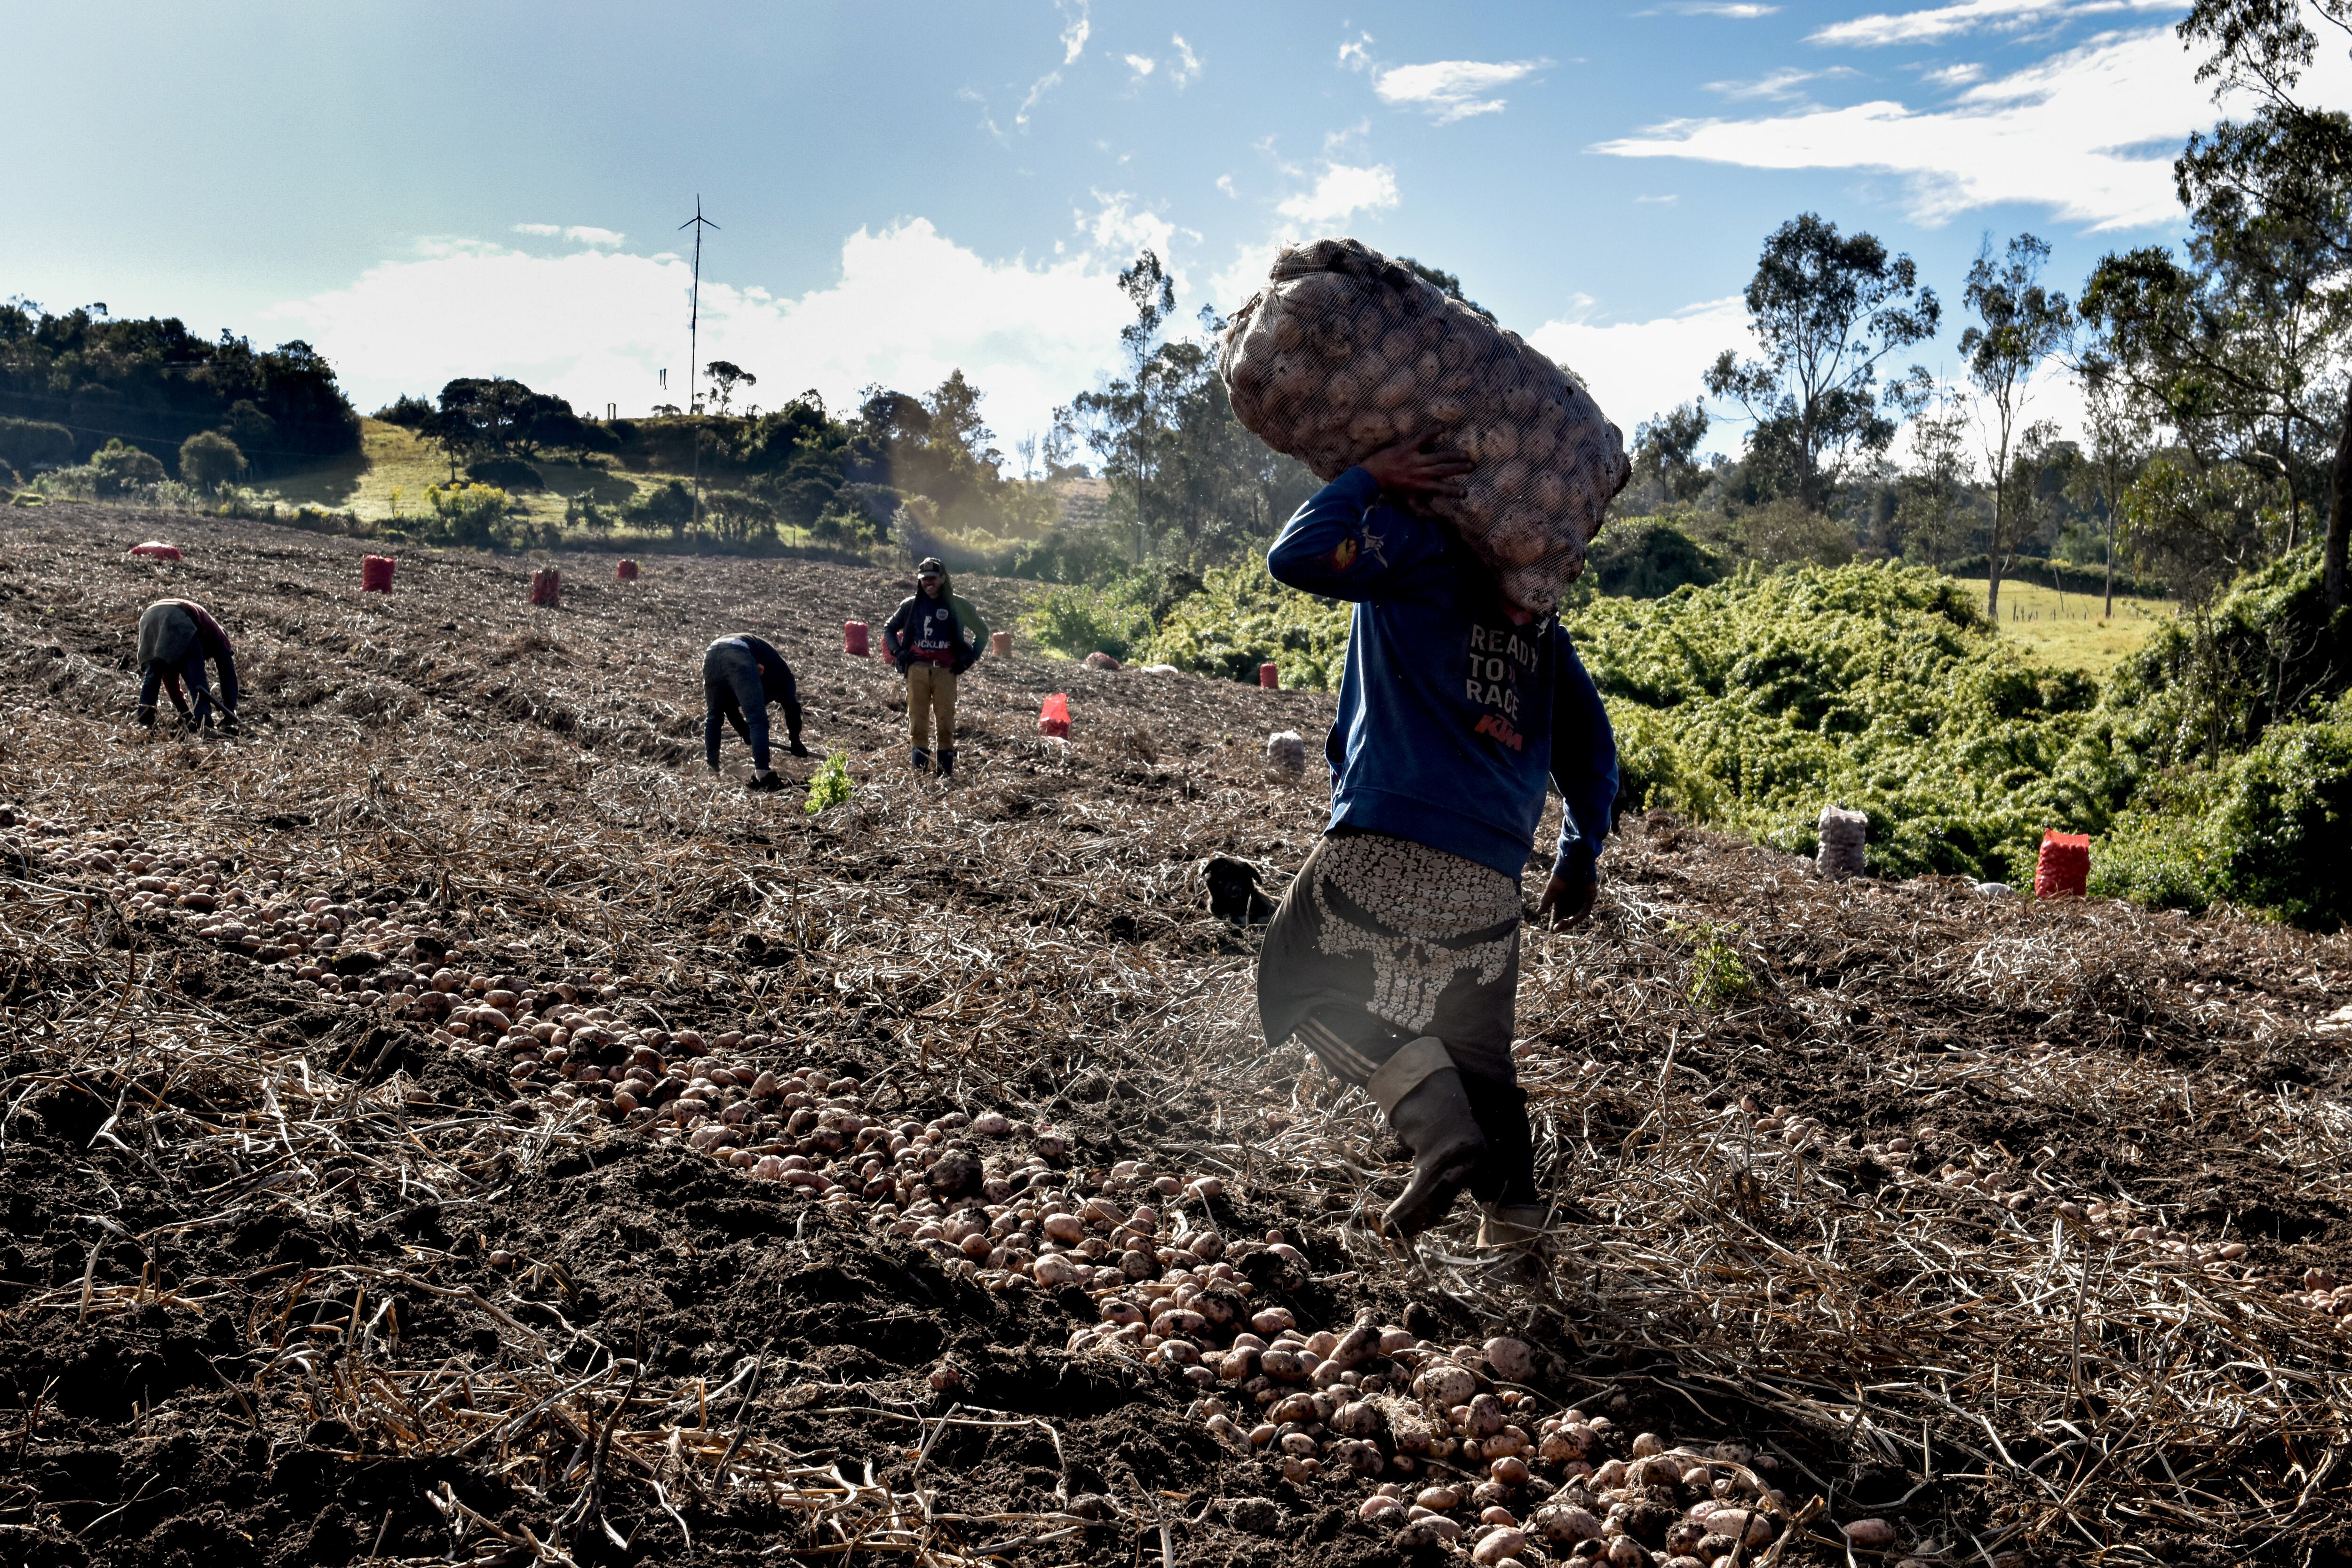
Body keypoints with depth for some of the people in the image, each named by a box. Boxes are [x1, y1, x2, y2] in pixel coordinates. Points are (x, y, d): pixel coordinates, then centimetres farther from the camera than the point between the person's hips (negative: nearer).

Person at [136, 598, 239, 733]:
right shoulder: (218, 635, 32)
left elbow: (170, 677, 42)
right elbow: (228, 674, 22)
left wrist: (185, 712, 42)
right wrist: (230, 719, 20)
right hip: (178, 621, -6)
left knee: (153, 672, 23)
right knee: (196, 679, 0)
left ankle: (145, 717, 14)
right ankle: (205, 725, -9)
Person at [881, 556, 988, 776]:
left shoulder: (958, 605, 5)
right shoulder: (912, 605, 12)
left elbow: (982, 631, 13)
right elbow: (889, 629, 23)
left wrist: (969, 658, 4)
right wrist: (898, 653, 8)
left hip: (945, 670, -2)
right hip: (917, 669, 2)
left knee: (946, 722, -4)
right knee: (917, 721, 1)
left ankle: (946, 771, -1)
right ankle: (918, 770, 5)